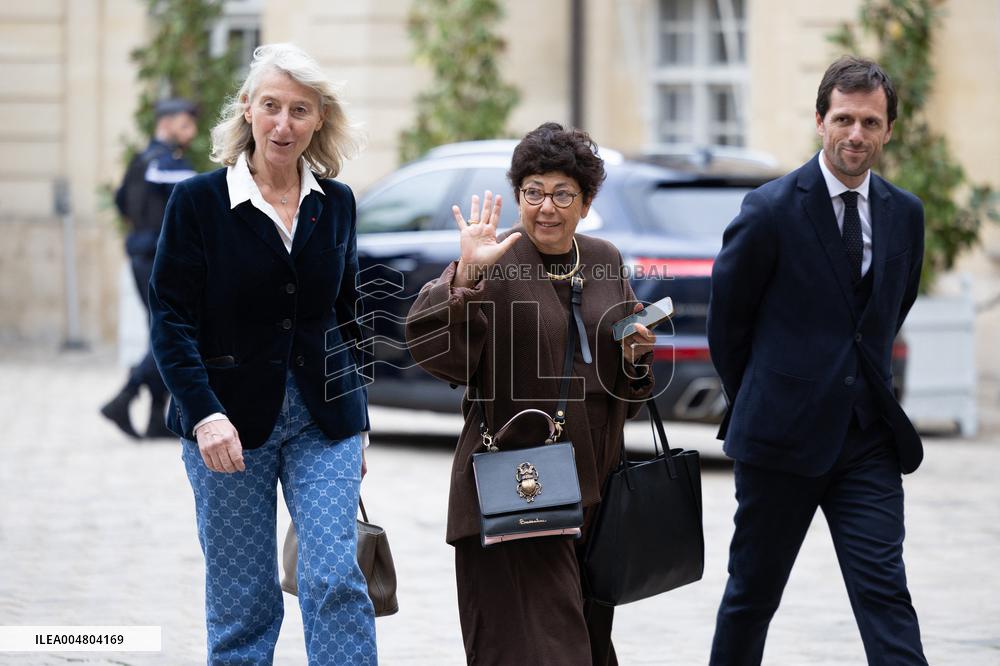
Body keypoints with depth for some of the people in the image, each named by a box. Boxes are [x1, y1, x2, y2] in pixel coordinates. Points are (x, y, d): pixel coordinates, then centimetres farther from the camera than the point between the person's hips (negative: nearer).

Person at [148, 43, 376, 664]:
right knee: (241, 603, 3)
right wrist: (205, 413, -21)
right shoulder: (199, 200, -5)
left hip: (324, 419, 2)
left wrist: (356, 423, 15)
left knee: (336, 579, -9)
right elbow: (171, 320, -8)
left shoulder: (336, 204, 6)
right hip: (230, 423, -2)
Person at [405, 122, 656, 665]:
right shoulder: (495, 262, -6)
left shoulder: (605, 262, 12)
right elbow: (434, 347, -20)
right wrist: (466, 275, -32)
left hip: (593, 484, 6)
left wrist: (635, 356, 0)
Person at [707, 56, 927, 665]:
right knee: (753, 592, 10)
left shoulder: (905, 213, 6)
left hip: (869, 437, 3)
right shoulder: (772, 210, -8)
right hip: (783, 433, -3)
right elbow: (727, 319, 2)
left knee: (885, 592, -6)